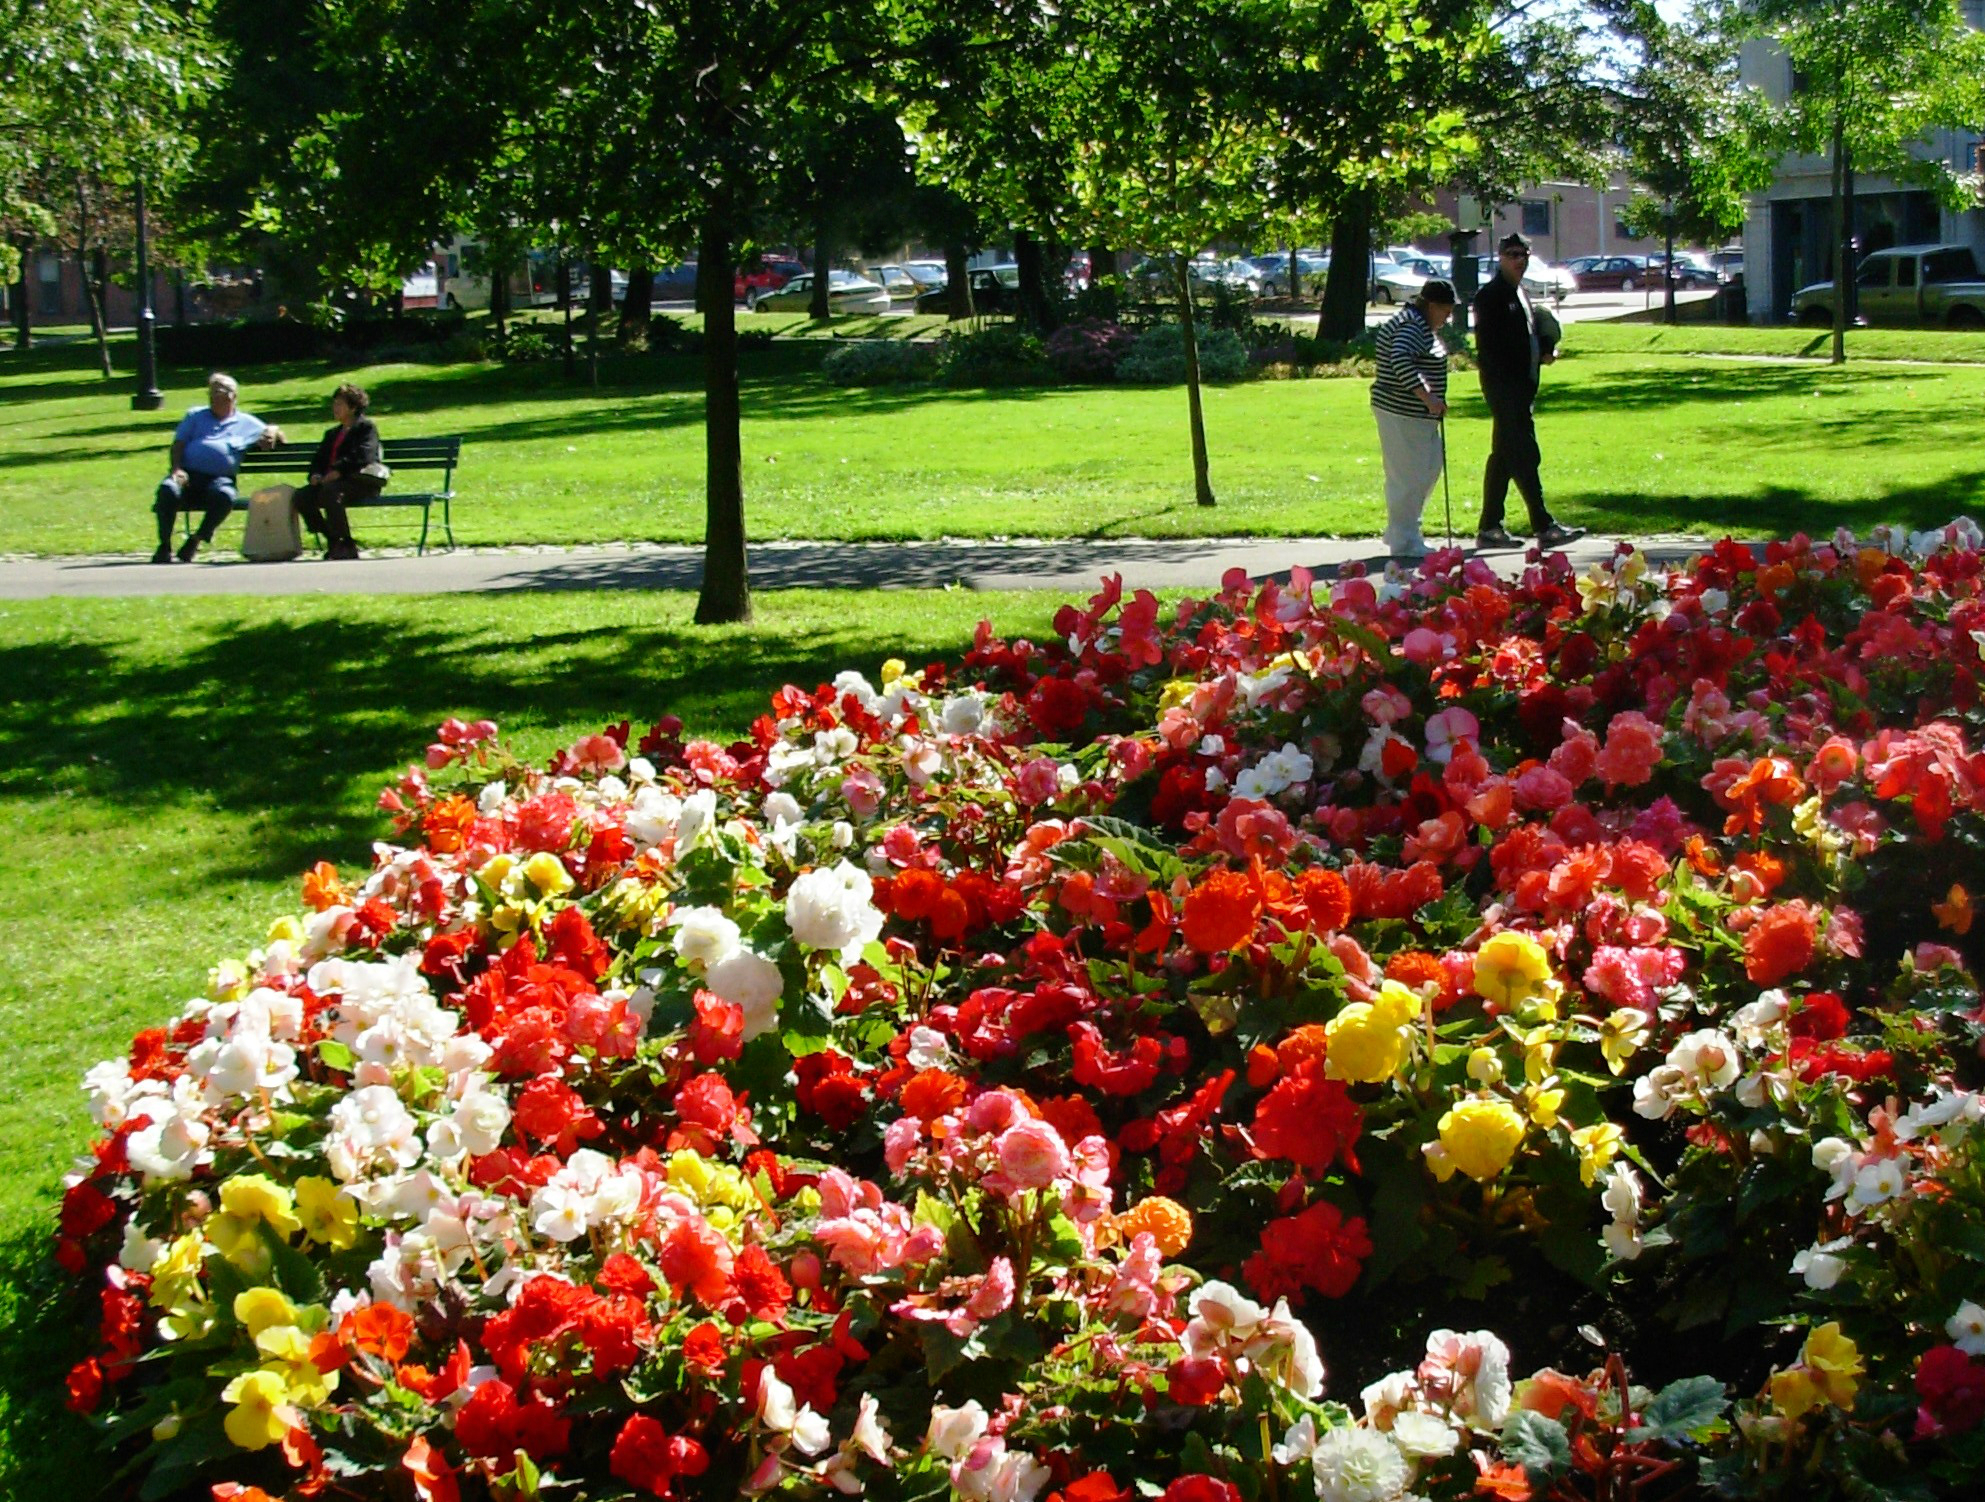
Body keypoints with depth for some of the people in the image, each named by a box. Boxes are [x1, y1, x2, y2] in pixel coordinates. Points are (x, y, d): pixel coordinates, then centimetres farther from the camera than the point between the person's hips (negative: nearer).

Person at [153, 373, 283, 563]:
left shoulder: (248, 423, 25)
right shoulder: (195, 415, 28)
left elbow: (278, 435, 27)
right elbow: (178, 443, 18)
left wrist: (272, 433, 0)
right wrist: (177, 469, -1)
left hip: (220, 478, -1)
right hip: (188, 474, 1)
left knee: (225, 495, -37)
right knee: (168, 489, -32)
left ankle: (195, 541, -21)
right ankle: (165, 545, -21)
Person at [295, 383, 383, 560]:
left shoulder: (366, 427, 5)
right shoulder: (332, 434, 29)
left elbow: (363, 456, -12)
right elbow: (318, 458, 24)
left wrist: (339, 470, -20)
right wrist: (316, 474, 0)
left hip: (361, 482, -7)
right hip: (329, 480, 7)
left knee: (330, 490, -37)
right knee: (302, 496, -19)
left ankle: (347, 546, -27)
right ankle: (332, 541, -11)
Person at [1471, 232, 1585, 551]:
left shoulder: (1520, 293, 19)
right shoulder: (1491, 295, -9)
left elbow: (1534, 331, 26)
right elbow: (1488, 345, -15)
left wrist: (1547, 349, 4)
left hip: (1521, 386, 10)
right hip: (1503, 385, -10)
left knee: (1503, 455, 11)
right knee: (1524, 454, -9)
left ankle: (1489, 528, 15)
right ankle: (1544, 527, -10)